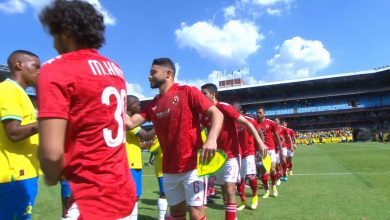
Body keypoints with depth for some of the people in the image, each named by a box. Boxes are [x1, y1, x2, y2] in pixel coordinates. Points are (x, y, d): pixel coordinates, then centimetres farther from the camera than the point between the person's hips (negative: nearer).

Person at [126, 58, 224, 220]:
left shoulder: (187, 92, -7)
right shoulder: (152, 104, 10)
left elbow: (216, 114, -13)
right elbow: (130, 123, 4)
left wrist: (211, 139, -30)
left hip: (192, 165, -6)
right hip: (169, 170, 6)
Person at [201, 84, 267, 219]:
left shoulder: (224, 107, -15)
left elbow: (247, 123, -16)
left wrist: (260, 142, -23)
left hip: (231, 155, -7)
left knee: (229, 189, -10)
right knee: (224, 190, 12)